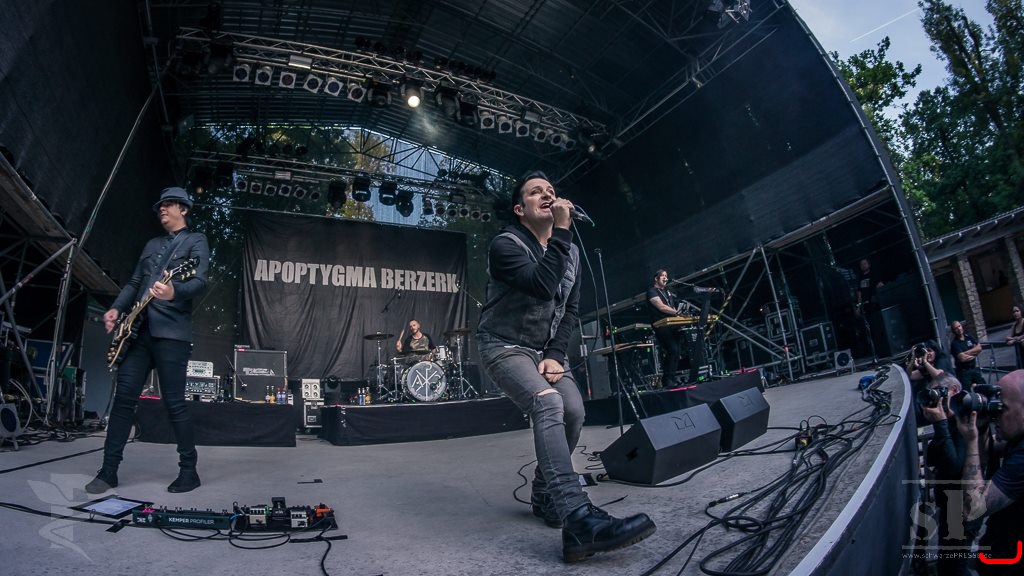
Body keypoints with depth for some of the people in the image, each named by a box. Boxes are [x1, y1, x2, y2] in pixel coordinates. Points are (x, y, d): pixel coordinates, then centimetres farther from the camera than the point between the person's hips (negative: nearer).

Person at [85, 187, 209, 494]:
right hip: (140, 330, 7)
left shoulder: (196, 241, 2)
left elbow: (199, 282, -14)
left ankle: (189, 471, 4)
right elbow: (134, 283, 24)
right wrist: (116, 308, 7)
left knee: (174, 402, -6)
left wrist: (174, 292, -34)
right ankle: (108, 471, 12)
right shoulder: (152, 244, 24)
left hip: (172, 332, -7)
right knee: (124, 396, 4)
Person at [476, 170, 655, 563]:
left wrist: (556, 355, -8)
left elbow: (570, 309, 6)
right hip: (504, 347, -6)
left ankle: (546, 496, 10)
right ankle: (578, 520, -39)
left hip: (545, 349, 7)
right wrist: (562, 230, -27)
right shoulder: (505, 245, -15)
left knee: (573, 411, -15)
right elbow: (543, 286, -30)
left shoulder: (571, 252, 7)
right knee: (548, 403, -31)